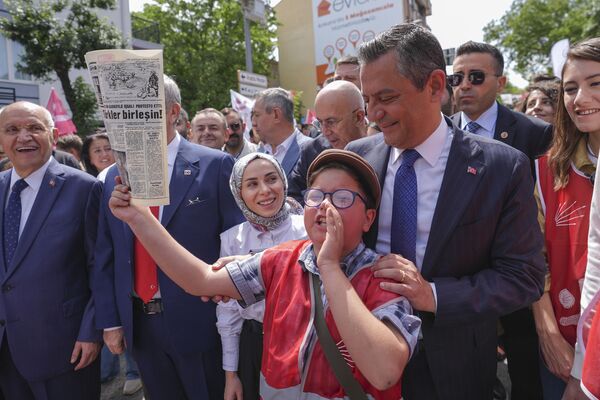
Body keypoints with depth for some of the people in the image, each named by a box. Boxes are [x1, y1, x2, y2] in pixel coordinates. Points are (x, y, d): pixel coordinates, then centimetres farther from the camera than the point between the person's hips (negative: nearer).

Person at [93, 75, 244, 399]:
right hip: (138, 325, 5)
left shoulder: (214, 165, -9)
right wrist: (109, 321, 5)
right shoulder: (115, 176, 5)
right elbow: (105, 255, 8)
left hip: (199, 320, -4)